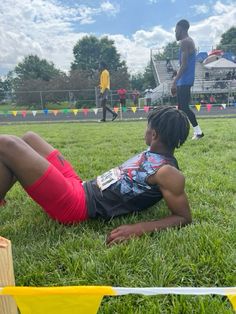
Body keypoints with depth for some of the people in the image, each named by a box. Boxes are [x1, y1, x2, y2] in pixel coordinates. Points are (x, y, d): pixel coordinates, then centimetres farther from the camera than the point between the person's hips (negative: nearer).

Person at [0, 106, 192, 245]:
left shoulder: (168, 172, -16)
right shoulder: (152, 154, 11)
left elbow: (185, 218, -18)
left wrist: (138, 229, -29)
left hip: (76, 205, -10)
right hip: (79, 188, 10)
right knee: (29, 138, 21)